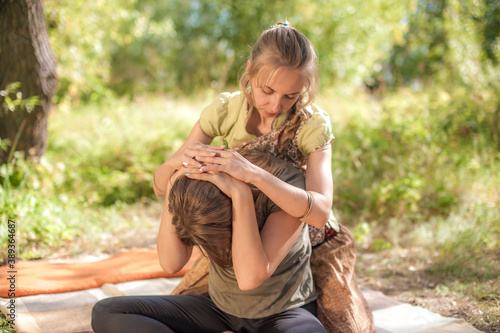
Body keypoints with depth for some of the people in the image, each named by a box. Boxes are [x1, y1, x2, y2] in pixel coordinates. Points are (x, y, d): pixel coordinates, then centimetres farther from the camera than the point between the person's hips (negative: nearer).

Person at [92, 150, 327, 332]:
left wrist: (242, 194, -44)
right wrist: (173, 185, -31)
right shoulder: (199, 184, -16)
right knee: (106, 314, -12)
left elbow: (250, 277, -38)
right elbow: (171, 263, -21)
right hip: (223, 311, 4)